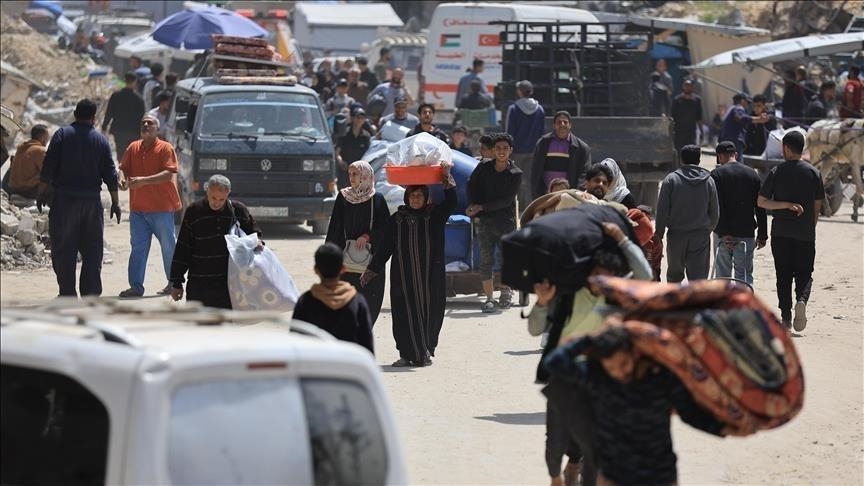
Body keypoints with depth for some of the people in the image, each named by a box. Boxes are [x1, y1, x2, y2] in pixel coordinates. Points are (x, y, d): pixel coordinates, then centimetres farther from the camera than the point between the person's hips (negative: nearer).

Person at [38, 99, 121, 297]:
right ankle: (91, 292, 6)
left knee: (64, 250, 2)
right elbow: (110, 174, 5)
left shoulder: (62, 134, -1)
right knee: (92, 250, 8)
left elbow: (48, 166, -7)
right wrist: (115, 202, 12)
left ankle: (67, 293, -1)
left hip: (65, 199, -2)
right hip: (92, 200, 2)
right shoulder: (101, 140, 5)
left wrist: (42, 192, 0)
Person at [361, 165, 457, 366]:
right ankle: (407, 354, 2)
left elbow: (451, 203, -11)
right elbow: (386, 248, 8)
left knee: (429, 313, 1)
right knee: (405, 314, -3)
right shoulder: (397, 220, 7)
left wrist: (447, 179, -18)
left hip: (429, 276, 0)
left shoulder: (434, 216, 5)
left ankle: (426, 352, 12)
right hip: (403, 276, 0)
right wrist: (371, 270, 4)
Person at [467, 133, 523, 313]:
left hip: (506, 221, -1)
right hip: (485, 220, 1)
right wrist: (474, 208, -1)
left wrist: (481, 207, -13)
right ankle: (489, 298, 1)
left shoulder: (515, 174, -3)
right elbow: (471, 186, 13)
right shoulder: (484, 167, 4)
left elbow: (506, 200, -9)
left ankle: (506, 291, 22)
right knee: (486, 260, -3)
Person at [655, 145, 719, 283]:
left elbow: (662, 210, -5)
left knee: (674, 275, 12)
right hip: (701, 236, 1)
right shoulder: (708, 181, 2)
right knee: (699, 275, 0)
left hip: (676, 235, -1)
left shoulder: (671, 179, -5)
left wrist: (659, 233, 4)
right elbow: (715, 212, 8)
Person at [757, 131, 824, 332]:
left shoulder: (777, 172, -3)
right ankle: (802, 300, -20)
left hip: (781, 232, -1)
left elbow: (761, 202, -6)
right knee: (804, 273, 8)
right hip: (806, 233, 1)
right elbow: (817, 207, 5)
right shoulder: (814, 173, 1)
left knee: (783, 275, 7)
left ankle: (786, 316, 2)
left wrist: (787, 205, -8)